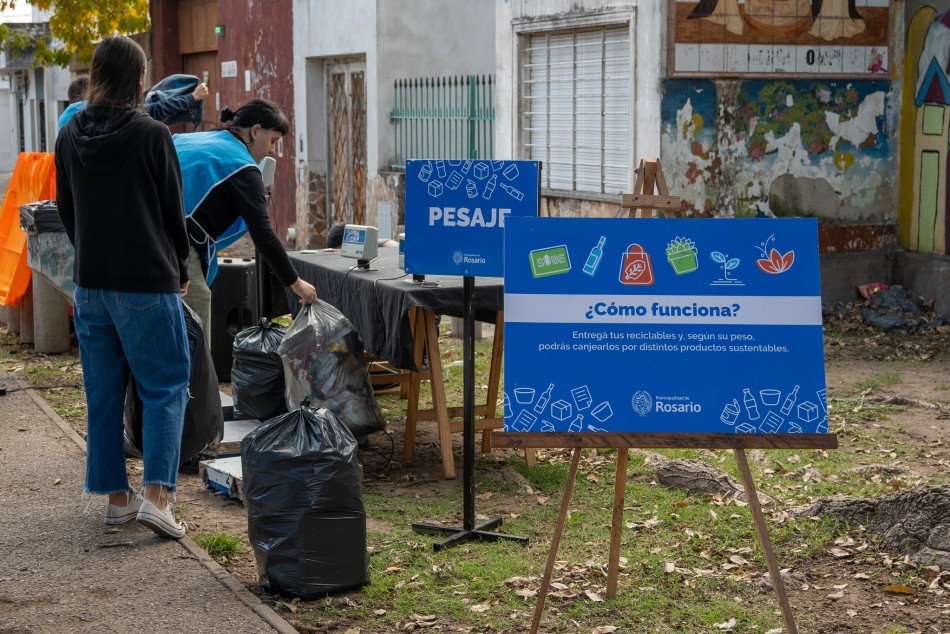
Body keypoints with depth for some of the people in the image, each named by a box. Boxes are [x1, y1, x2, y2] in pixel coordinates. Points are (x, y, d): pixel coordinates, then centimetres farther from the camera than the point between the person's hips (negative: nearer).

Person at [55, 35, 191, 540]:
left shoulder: (69, 137, 4)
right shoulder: (152, 135, -11)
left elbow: (67, 212, 12)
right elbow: (172, 212, -4)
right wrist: (180, 271, 10)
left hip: (91, 283, 5)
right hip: (147, 284, -5)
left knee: (103, 392, 12)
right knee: (165, 387, 2)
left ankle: (116, 496, 17)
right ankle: (155, 495, -9)